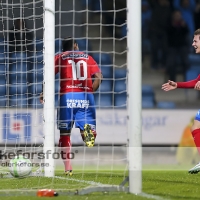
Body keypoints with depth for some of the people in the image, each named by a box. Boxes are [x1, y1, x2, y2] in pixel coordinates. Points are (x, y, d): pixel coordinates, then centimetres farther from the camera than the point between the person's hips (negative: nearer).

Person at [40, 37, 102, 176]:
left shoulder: (60, 57, 13)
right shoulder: (87, 57, 17)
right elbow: (98, 77, 5)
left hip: (67, 96, -1)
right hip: (86, 97, 1)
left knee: (65, 133, 10)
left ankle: (68, 168, 5)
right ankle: (88, 130, -37)